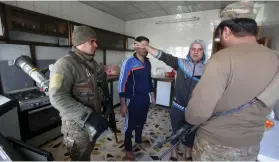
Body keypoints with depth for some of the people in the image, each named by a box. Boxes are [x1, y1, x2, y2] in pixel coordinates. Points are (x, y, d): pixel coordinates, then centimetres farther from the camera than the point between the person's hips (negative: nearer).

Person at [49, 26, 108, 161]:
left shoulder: (92, 63, 6)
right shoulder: (65, 64, -20)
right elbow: (58, 98, -30)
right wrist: (89, 116, -34)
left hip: (92, 121, 7)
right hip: (77, 125, -7)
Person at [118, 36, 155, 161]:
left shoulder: (148, 62, 6)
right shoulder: (128, 62, -14)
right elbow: (122, 83, -15)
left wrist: (152, 95, 16)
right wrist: (123, 104, -16)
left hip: (145, 98, 6)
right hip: (133, 100, -6)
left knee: (141, 122, 21)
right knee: (130, 124, 9)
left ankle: (138, 141, 46)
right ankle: (128, 150, 30)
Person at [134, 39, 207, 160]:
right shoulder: (181, 63, -8)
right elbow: (163, 56, -14)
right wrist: (145, 47, -21)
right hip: (177, 107, 0)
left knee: (190, 133, 22)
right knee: (176, 131, 19)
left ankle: (188, 154, 50)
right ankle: (174, 153, 45)